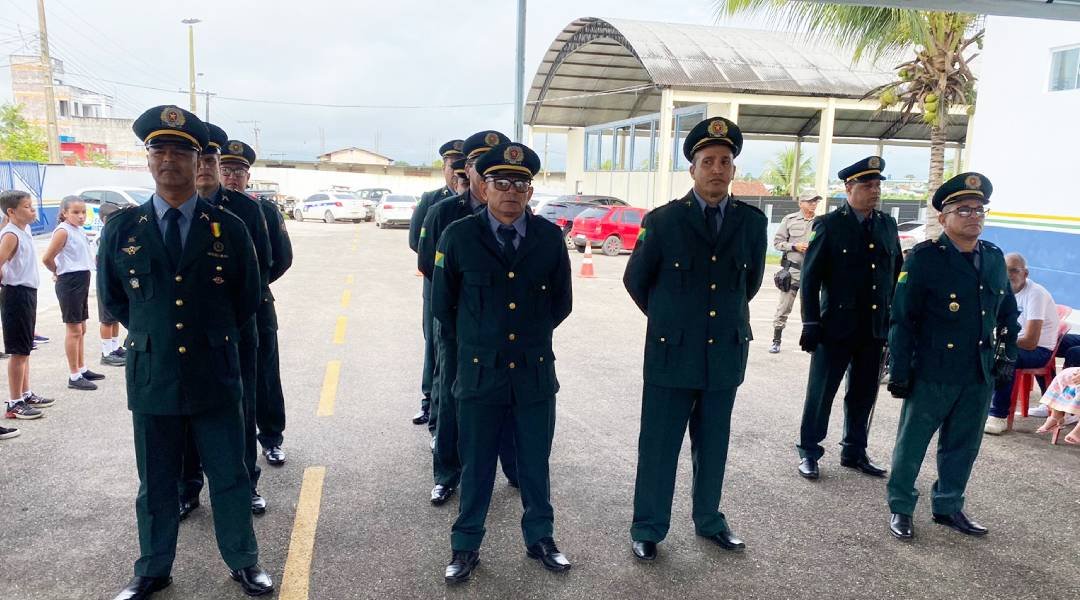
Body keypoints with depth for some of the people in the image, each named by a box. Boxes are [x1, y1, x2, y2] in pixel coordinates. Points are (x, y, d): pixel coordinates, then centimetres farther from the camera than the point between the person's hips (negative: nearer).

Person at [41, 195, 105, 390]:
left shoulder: (79, 231, 11)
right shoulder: (63, 231, -14)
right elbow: (47, 258, -19)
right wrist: (58, 273, -3)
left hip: (82, 280, 8)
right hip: (70, 282, -8)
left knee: (81, 329, 16)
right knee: (74, 330, -3)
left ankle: (82, 369, 27)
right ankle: (74, 376, 3)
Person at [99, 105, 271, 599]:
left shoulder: (229, 229, -3)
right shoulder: (121, 228, 0)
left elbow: (248, 299, 8)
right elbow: (112, 298, 13)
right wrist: (150, 335, 12)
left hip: (215, 378, -1)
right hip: (151, 378, 1)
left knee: (230, 478, 11)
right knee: (156, 485, 15)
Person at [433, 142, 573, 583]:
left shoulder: (550, 237, -1)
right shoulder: (458, 236, -6)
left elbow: (561, 302, 11)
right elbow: (442, 304, 5)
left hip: (535, 371, 2)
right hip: (479, 372, -1)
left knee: (536, 464, 15)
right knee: (476, 467, 12)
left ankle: (540, 539, 34)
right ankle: (466, 547, 29)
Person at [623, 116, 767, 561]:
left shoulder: (752, 222, 1)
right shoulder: (663, 220, -8)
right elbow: (635, 280, 5)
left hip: (726, 353, 3)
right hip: (672, 354, -2)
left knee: (713, 446, 16)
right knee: (658, 447, 6)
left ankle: (709, 520, 35)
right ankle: (647, 530, 22)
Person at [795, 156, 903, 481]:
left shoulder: (888, 225, 8)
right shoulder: (829, 225, -6)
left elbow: (896, 274, 15)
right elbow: (810, 278, -7)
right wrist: (811, 324, -11)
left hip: (876, 328, 5)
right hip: (837, 326, -5)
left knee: (864, 394, 13)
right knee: (821, 392, 4)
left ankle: (854, 452, 28)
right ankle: (808, 452, 18)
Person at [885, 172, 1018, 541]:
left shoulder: (994, 258, 7)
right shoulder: (924, 258, -11)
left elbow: (1008, 312, 19)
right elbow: (902, 319, -11)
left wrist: (1007, 354, 11)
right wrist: (900, 372, -11)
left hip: (980, 375, 6)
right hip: (933, 373, -6)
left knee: (963, 446, 16)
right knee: (912, 444, 6)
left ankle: (948, 507, 33)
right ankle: (900, 508, 22)